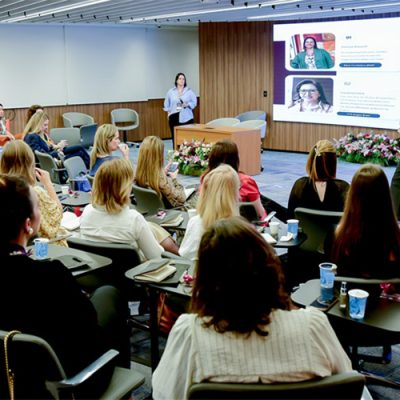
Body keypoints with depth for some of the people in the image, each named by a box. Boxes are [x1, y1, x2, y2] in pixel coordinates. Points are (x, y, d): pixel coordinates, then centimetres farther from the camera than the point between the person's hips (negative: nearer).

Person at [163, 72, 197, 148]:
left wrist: (187, 104, -14)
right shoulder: (171, 91, 9)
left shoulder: (189, 91, 4)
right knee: (175, 137, 1)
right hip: (174, 117, 1)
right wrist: (168, 111, 6)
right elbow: (166, 103, 17)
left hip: (186, 117, -1)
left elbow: (194, 102, 3)